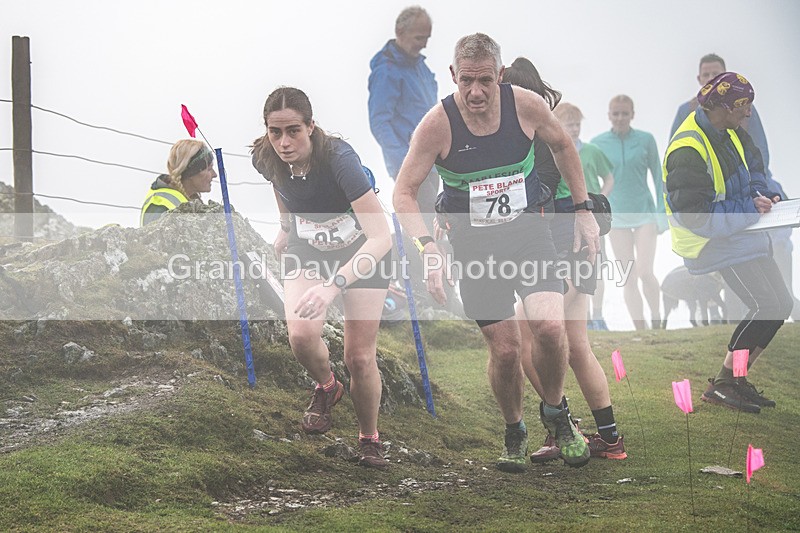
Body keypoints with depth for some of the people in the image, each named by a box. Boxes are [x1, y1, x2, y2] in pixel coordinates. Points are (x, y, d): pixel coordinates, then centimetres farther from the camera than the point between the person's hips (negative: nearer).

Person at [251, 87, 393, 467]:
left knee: (359, 357, -5)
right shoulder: (266, 159, -21)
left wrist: (334, 285, -53)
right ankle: (326, 387, 10)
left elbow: (381, 238, -43)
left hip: (363, 254, -3)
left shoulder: (338, 159, -36)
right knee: (301, 333, -24)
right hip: (308, 253, 3)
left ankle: (369, 438, 22)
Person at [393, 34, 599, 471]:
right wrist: (429, 248, -25)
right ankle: (514, 432, 25)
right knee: (505, 348, -4)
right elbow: (403, 193, -11)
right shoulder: (437, 124, -16)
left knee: (549, 327, -20)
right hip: (475, 245, -1)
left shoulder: (526, 106, -11)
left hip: (530, 232, 1)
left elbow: (562, 147, 11)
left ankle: (554, 412, 8)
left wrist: (583, 210, 10)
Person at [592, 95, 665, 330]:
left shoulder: (645, 140, -2)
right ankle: (640, 330, 8)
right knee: (628, 278, 1)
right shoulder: (598, 143, 1)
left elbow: (658, 176, 4)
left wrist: (662, 211, -1)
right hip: (616, 216, 2)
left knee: (645, 272, -14)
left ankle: (656, 321, 8)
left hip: (645, 213, -2)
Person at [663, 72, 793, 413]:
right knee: (766, 306, -18)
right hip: (711, 240, -10)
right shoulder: (688, 150, -25)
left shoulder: (730, 133, 4)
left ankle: (736, 378, 17)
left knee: (781, 305, 11)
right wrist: (749, 208, -23)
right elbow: (694, 216, -28)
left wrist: (760, 193, 1)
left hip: (740, 229, 10)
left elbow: (752, 165, 23)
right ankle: (721, 385, -7)